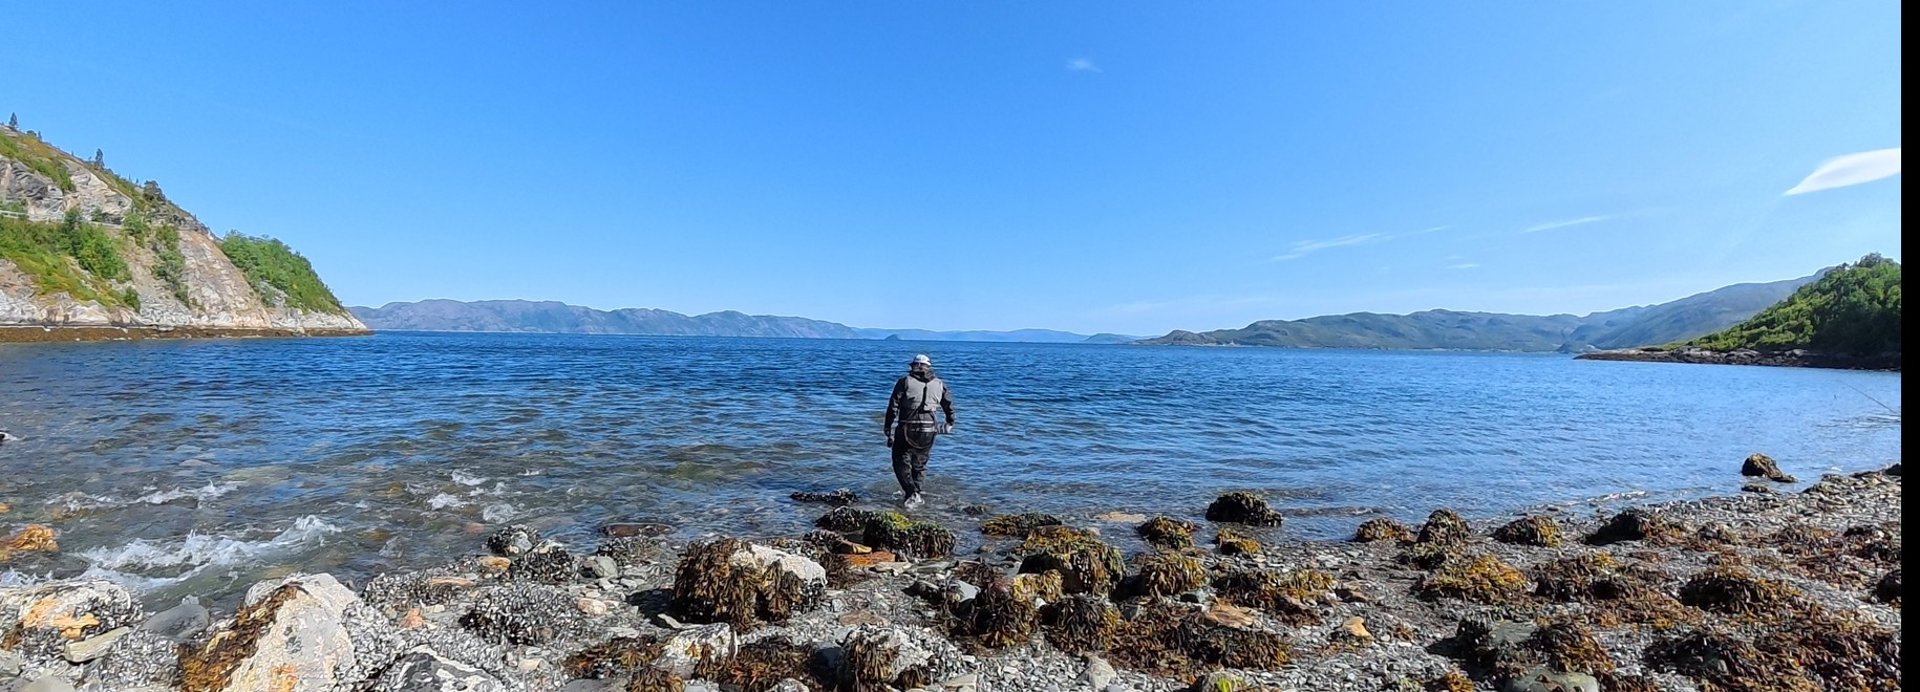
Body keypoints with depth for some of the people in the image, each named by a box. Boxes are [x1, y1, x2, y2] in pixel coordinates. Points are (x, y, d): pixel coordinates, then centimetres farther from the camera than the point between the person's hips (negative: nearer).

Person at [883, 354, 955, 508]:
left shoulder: (905, 382, -2)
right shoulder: (939, 384, 8)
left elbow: (892, 408, -5)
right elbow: (949, 406, 16)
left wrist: (888, 430, 1)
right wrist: (950, 423, 33)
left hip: (906, 430, -3)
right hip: (928, 431, 4)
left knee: (901, 463, 7)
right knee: (920, 464, 20)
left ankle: (911, 493, -8)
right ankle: (915, 493, 23)